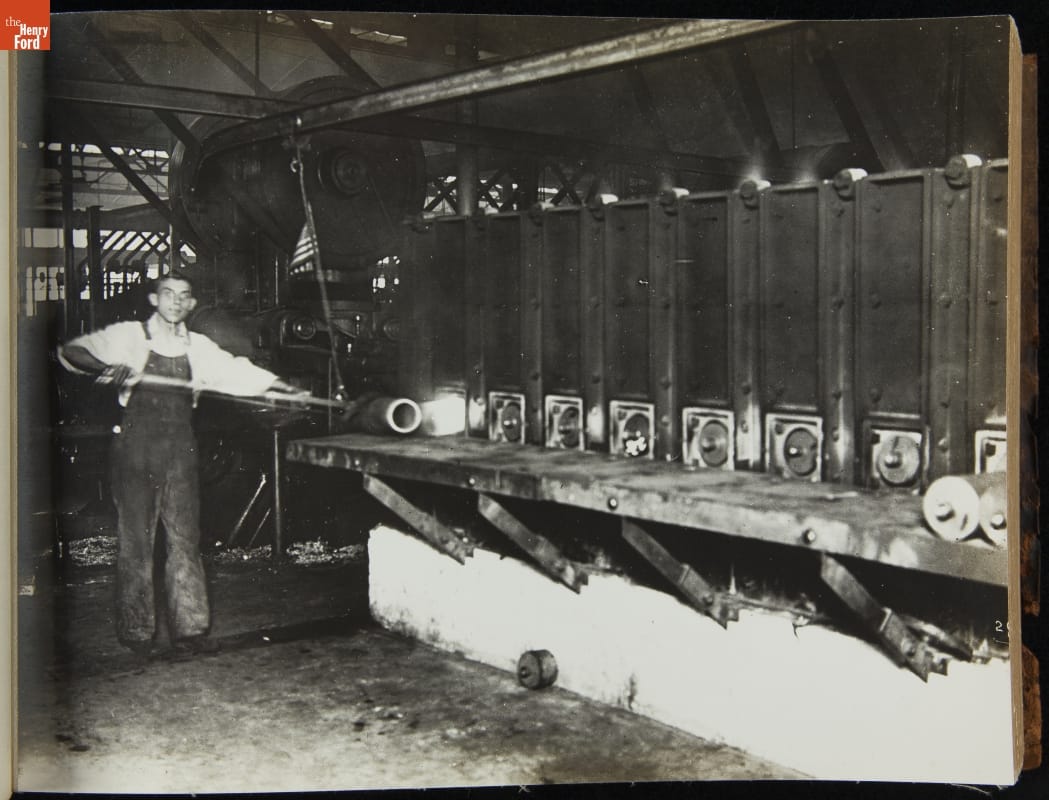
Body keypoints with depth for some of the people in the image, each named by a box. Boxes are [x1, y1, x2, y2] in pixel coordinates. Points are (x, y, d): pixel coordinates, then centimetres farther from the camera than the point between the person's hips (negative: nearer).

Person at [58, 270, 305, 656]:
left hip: (179, 447, 3)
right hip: (136, 445, -3)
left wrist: (285, 387, -4)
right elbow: (71, 350, -5)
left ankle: (189, 628, 8)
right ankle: (136, 631, 10)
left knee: (185, 536, 2)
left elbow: (238, 371, 9)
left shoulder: (198, 347, 12)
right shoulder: (129, 337, 1)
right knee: (136, 536, 0)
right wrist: (105, 367, -25)